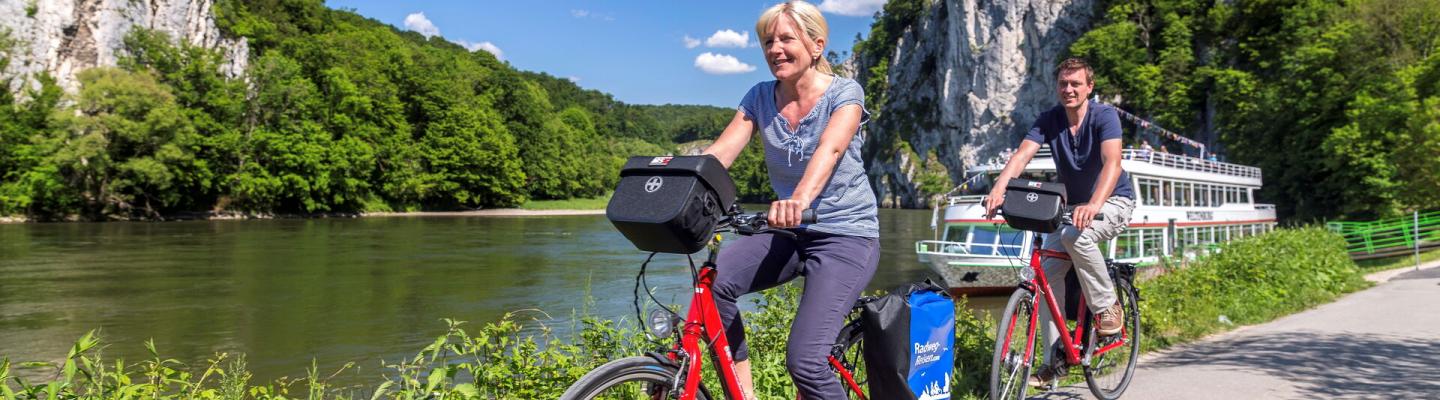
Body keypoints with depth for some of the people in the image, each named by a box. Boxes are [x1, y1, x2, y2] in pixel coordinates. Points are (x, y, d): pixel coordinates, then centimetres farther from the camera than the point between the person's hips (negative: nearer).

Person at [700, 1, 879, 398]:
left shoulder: (844, 93, -10)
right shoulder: (760, 97, 3)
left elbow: (829, 149, -30)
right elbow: (720, 151, -11)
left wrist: (800, 199, -51)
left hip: (846, 234, -4)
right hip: (789, 233, 5)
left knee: (804, 362, -20)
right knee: (713, 280, -25)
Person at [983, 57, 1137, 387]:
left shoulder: (1104, 116, -18)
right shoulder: (1049, 120, -6)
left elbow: (1112, 162, -34)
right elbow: (1022, 155, -22)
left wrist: (1094, 205, -52)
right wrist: (999, 189, -42)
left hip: (1113, 201, -5)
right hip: (1072, 204, 5)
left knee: (1076, 235, -36)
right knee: (1047, 274, -10)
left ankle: (1107, 306, -13)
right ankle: (1054, 360, 1)